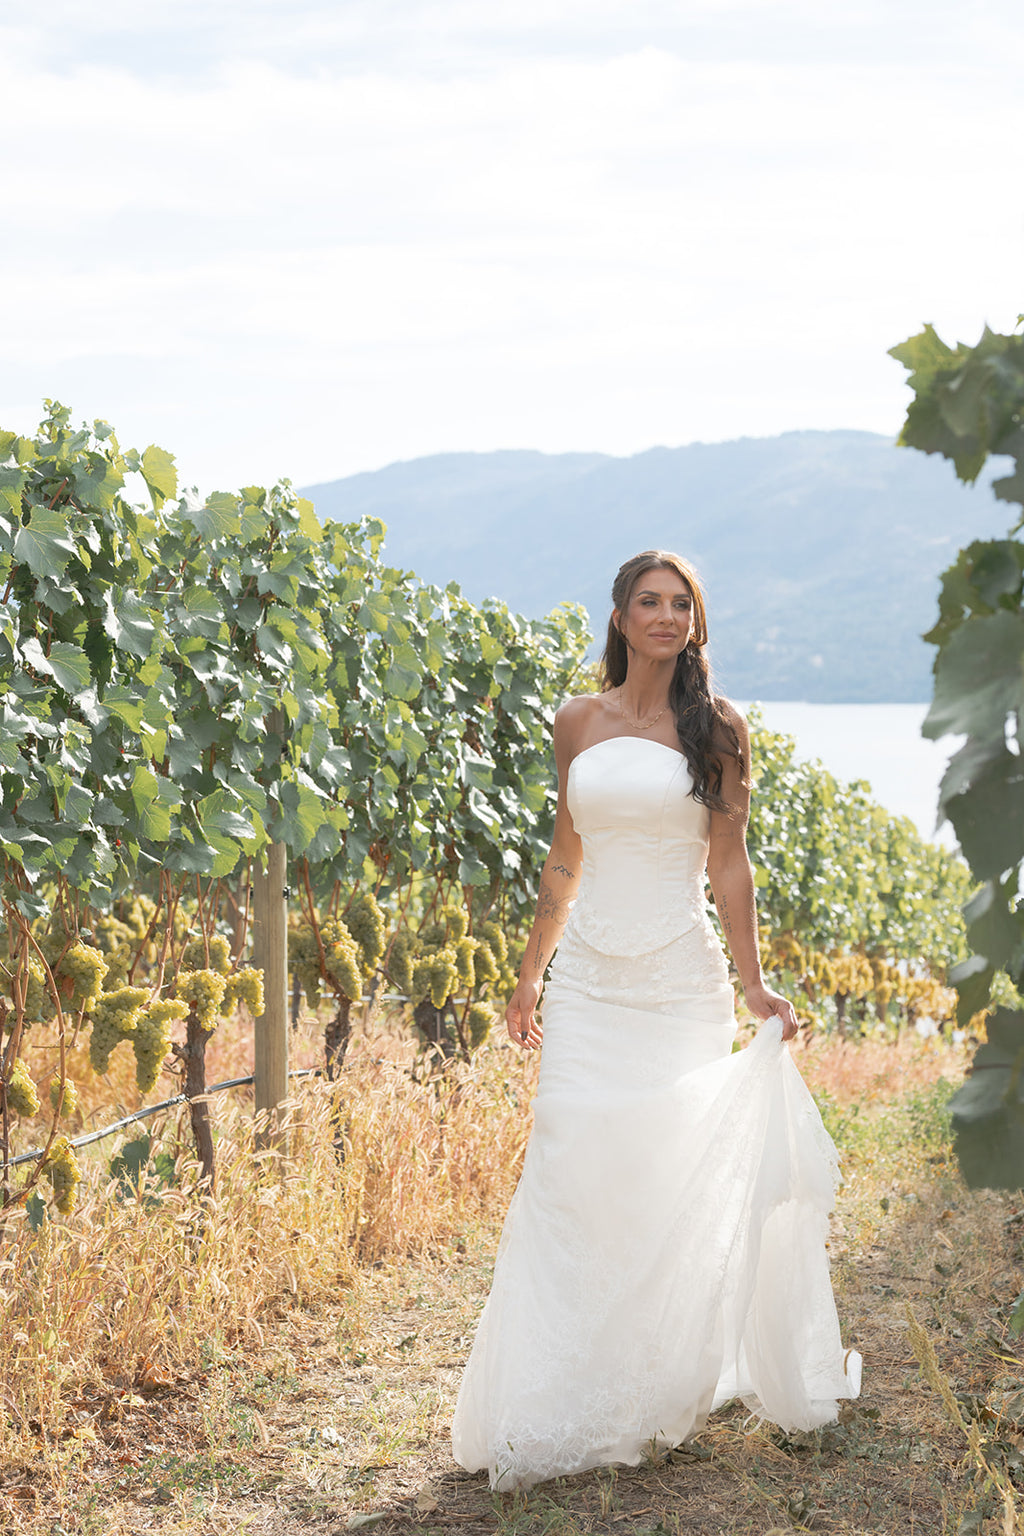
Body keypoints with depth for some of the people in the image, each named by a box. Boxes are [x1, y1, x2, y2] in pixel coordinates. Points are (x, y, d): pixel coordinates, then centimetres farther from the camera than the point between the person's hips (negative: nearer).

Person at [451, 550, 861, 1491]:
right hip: (589, 980, 2)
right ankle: (559, 1412, 5)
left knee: (677, 1176, 1)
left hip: (680, 983, -2)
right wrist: (528, 979, 15)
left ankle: (669, 1396, 17)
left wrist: (754, 984, -5)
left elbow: (729, 866, 1)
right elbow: (564, 862, 14)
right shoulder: (579, 724, 8)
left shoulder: (715, 729, 1)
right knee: (571, 1178, -2)